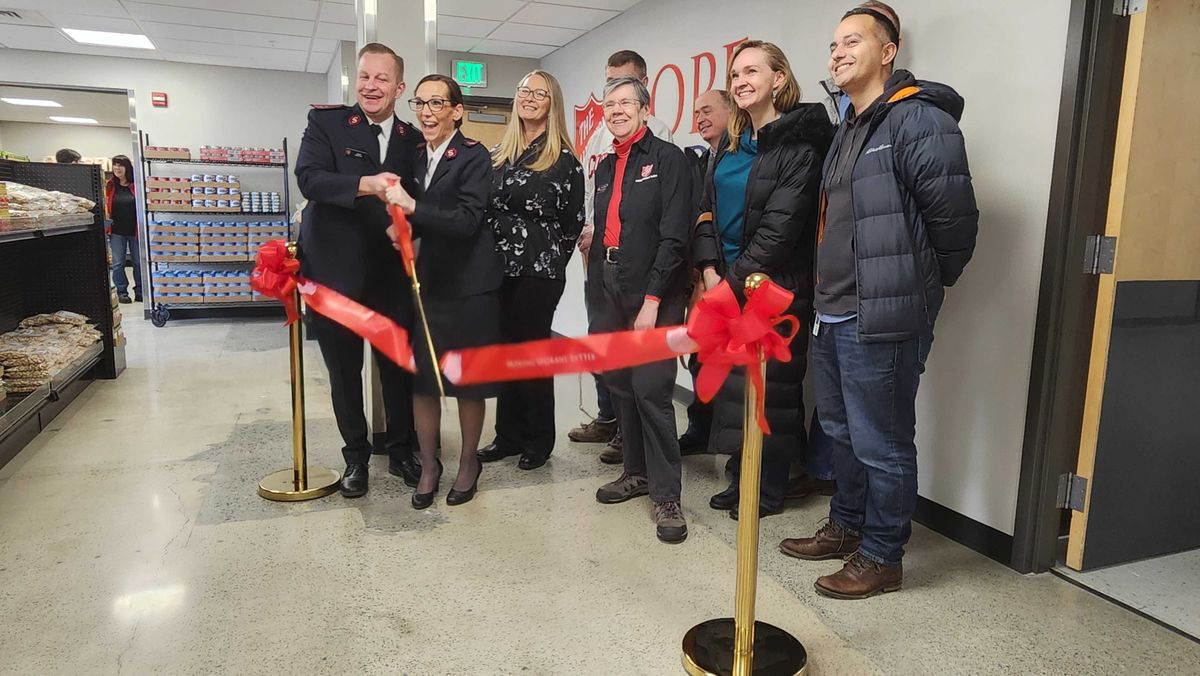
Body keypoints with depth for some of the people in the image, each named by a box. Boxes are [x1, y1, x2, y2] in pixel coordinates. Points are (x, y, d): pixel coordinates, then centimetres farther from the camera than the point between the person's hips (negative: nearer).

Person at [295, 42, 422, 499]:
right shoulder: (325, 122, 0)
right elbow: (309, 178, -15)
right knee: (344, 368, 10)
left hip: (391, 273, 2)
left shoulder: (413, 140, 7)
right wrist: (366, 184, -30)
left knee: (399, 365, 8)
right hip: (337, 271, -1)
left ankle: (401, 448, 28)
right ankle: (356, 454, 27)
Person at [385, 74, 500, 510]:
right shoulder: (418, 157, 10)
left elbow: (467, 220, -20)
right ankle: (429, 466, 23)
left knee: (469, 380, 7)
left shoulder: (474, 157, -10)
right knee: (421, 378, 7)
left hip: (469, 285, -5)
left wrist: (411, 205, -28)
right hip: (428, 282, 6)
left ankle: (468, 463, 26)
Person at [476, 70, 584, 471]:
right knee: (505, 348, 10)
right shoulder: (500, 154, 13)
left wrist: (549, 261, 1)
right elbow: (486, 207, 15)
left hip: (538, 271, -6)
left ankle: (538, 440, 16)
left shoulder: (564, 160, -5)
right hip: (500, 267, 6)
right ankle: (509, 434, 22)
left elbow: (573, 221, -3)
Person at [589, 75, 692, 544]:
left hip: (651, 292, -7)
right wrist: (596, 292, 11)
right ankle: (637, 471, 28)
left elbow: (674, 235, -12)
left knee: (651, 389, -9)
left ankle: (666, 495, 2)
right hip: (608, 288, 7)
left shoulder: (667, 158, -4)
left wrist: (652, 298, -17)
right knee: (619, 384, 12)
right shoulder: (606, 166, 18)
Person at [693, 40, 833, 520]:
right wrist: (711, 270, -3)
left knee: (769, 388, 2)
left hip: (774, 289, -7)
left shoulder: (799, 144, -11)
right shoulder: (731, 144, 13)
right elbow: (708, 211, 11)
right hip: (727, 285, 7)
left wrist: (733, 280, -14)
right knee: (733, 386, 12)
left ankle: (768, 492, 17)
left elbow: (780, 228, -17)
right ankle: (741, 481, 27)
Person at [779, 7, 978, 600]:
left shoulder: (918, 120, -13)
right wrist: (827, 294, 14)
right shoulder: (849, 129, 17)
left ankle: (881, 557, 20)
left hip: (881, 321, -9)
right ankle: (847, 527, 38)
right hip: (833, 315, 10)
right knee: (842, 432, 21)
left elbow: (954, 218, -15)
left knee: (882, 445, 3)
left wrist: (923, 285, -2)